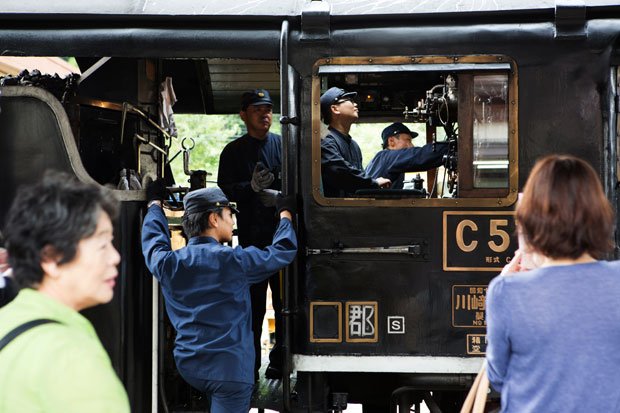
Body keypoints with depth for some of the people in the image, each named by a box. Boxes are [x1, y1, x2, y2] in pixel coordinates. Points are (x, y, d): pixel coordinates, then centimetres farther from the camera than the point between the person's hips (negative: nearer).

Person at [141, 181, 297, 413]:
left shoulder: (168, 263, 1)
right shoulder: (232, 261, -13)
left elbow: (153, 237, 24)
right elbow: (283, 251, -1)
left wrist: (155, 202, 42)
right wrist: (285, 213, 17)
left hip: (187, 365, 6)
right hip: (229, 367, -6)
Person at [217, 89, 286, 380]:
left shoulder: (283, 145, 9)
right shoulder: (233, 152, 7)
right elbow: (225, 190, -2)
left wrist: (280, 196, -15)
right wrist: (251, 187, -19)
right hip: (252, 238, -1)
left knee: (285, 302, 3)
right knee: (253, 305, 2)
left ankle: (280, 363, 13)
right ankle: (249, 366, 7)